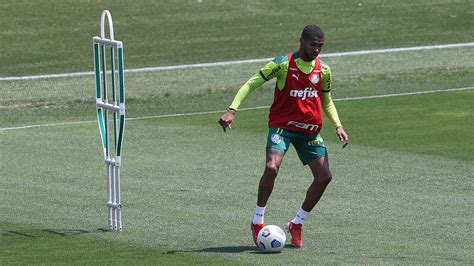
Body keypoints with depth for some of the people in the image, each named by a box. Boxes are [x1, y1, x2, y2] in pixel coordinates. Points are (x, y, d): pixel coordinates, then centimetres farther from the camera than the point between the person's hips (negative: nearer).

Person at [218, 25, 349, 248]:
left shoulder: (323, 70, 5)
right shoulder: (283, 64, -10)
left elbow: (326, 101, 20)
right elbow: (251, 84, -10)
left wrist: (337, 126, 6)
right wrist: (232, 110, -22)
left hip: (310, 130, 5)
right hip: (282, 126, -5)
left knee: (324, 177, -2)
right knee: (272, 167, -27)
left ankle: (297, 223, 16)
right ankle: (257, 222, -11)